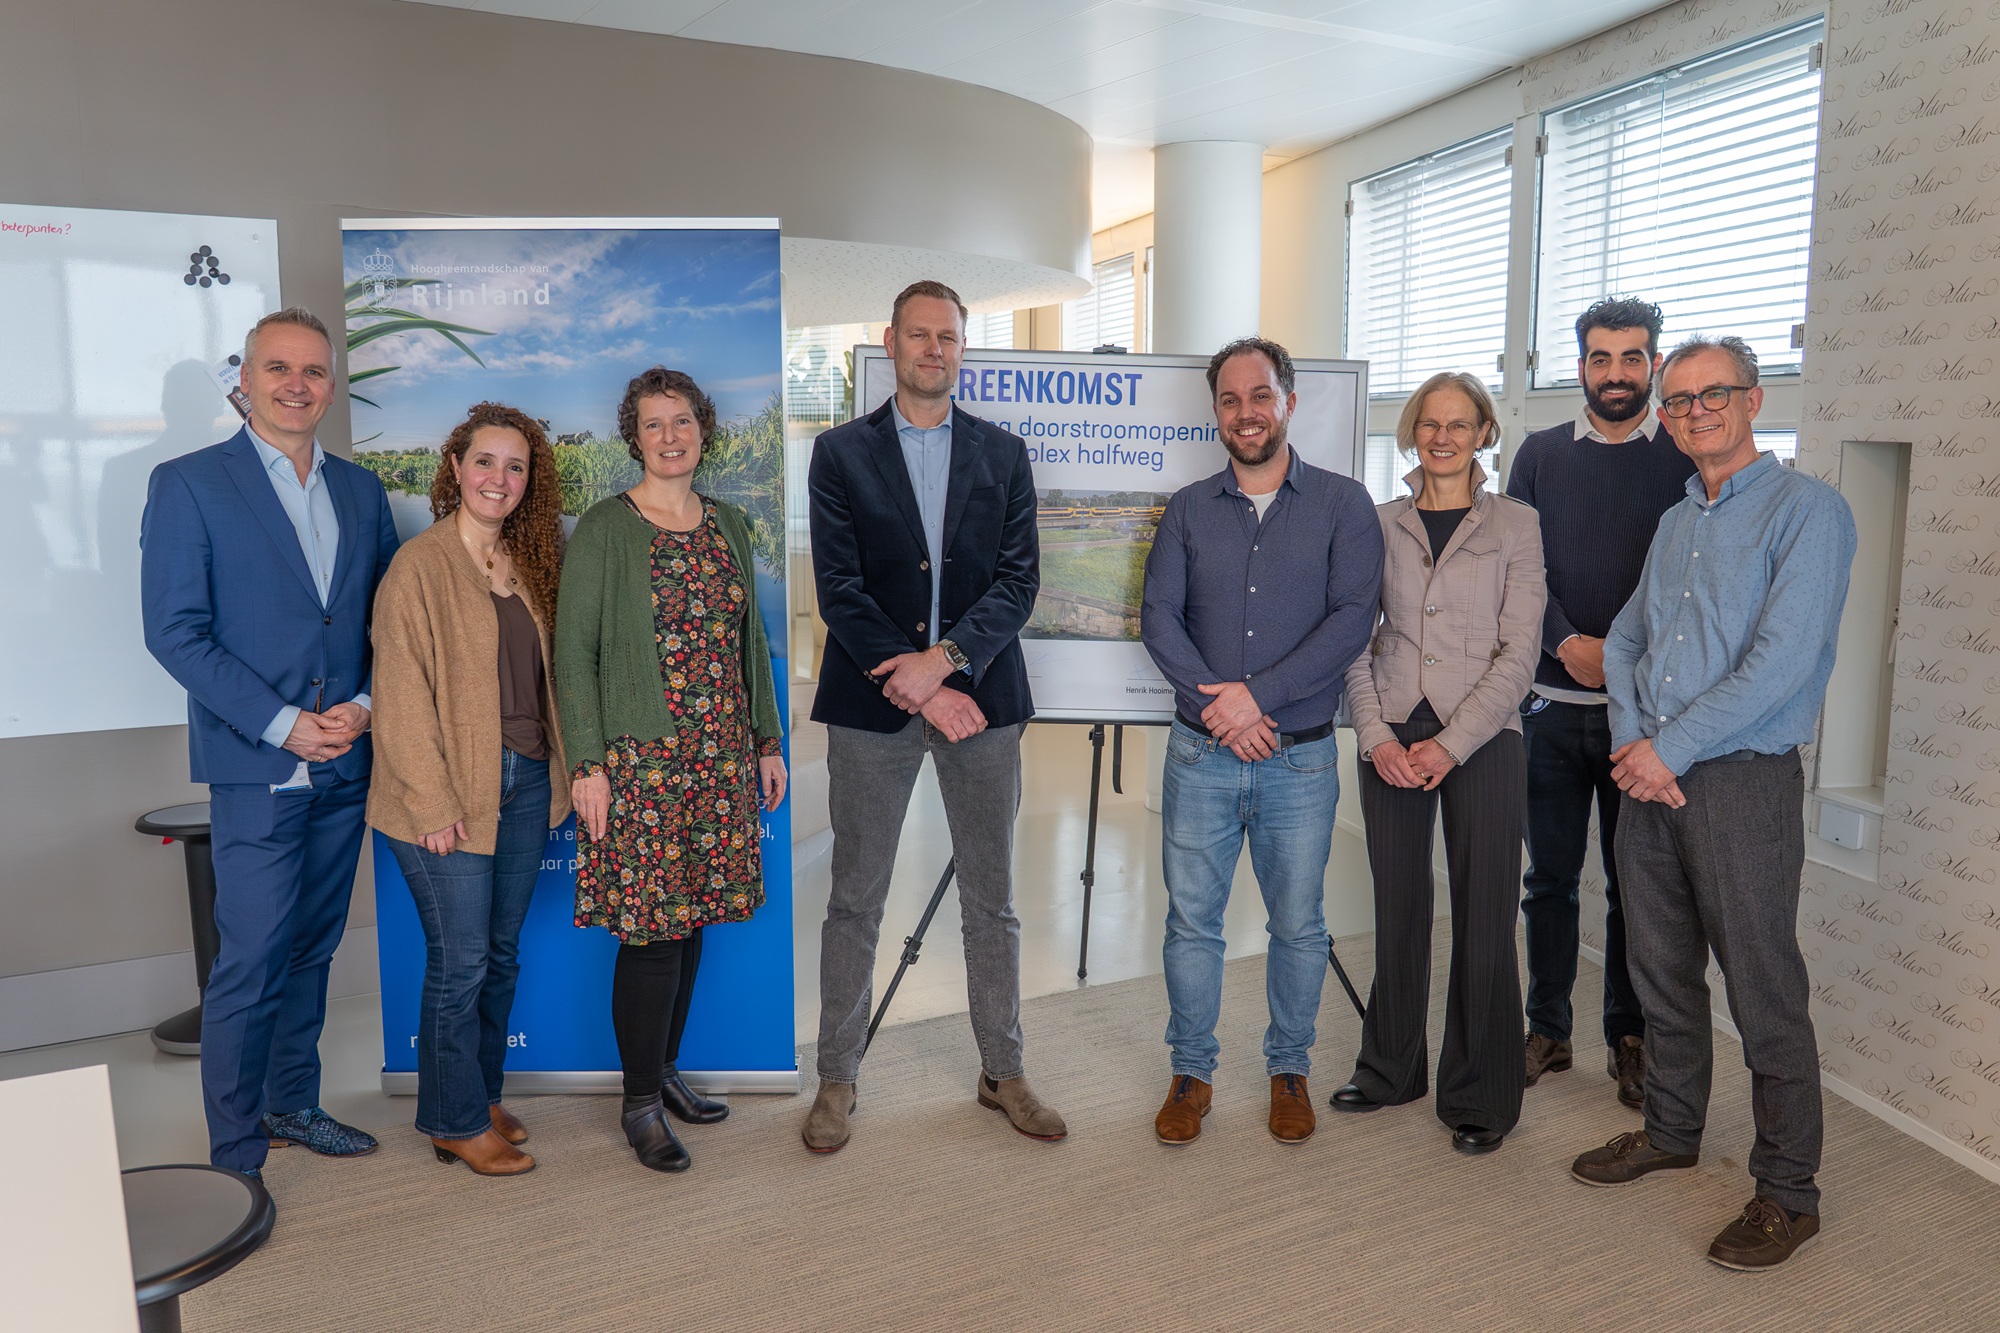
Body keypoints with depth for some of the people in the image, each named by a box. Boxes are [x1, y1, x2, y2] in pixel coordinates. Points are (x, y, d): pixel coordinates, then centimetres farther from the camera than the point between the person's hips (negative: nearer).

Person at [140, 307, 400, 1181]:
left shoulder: (361, 489, 11)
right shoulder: (187, 484, -3)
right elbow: (174, 630, -9)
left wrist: (366, 704, -6)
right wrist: (282, 724, -15)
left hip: (345, 762, 5)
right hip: (256, 768, -5)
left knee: (311, 951, 15)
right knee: (251, 964, -2)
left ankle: (292, 1106, 31)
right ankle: (235, 1157, 12)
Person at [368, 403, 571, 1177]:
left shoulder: (530, 563, 10)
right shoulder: (420, 565, -9)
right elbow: (402, 696, -11)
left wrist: (555, 777, 9)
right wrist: (432, 806, -14)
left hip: (525, 785, 6)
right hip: (451, 795, -6)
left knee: (502, 953, 15)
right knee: (460, 962, 2)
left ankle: (483, 1096, 32)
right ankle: (456, 1121, 19)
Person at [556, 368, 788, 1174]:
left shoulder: (729, 525, 12)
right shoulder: (604, 530, -4)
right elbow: (573, 653, -6)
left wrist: (768, 741, 13)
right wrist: (587, 764, -12)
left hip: (721, 758, 5)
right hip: (640, 761, -5)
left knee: (691, 918, 12)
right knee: (651, 931, -2)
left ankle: (666, 1070, 28)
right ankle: (640, 1103, 14)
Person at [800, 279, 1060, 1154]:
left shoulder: (1003, 455, 9)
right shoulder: (841, 452, 4)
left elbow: (1018, 579, -1)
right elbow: (839, 587, -5)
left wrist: (944, 657, -16)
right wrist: (917, 688, -13)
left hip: (979, 698, 2)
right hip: (871, 700, -1)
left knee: (991, 900, 10)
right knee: (855, 901, 6)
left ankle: (1002, 1072, 26)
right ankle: (837, 1080, 22)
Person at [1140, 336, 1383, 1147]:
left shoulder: (1343, 505, 1)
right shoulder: (1189, 509, 7)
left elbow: (1352, 620, -9)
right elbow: (1158, 616, -1)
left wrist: (1258, 694, -17)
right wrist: (1216, 704, -15)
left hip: (1301, 757, -1)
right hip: (1201, 753, 2)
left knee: (1298, 924, 10)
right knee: (1191, 919, 8)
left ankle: (1289, 1070, 30)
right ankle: (1192, 1072, 25)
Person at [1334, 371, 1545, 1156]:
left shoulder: (1514, 527, 1)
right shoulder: (1382, 525, 8)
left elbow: (1518, 653, -4)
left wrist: (1450, 744, -12)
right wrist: (1376, 735, -7)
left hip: (1481, 739, -2)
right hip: (1390, 740, 2)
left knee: (1483, 916, 3)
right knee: (1398, 909, 10)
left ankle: (1479, 1097, 19)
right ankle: (1390, 1070, 27)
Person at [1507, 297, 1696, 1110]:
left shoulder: (1688, 458, 4)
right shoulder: (1541, 455, 9)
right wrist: (1569, 644, -11)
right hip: (1553, 700, 1)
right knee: (1550, 874, 8)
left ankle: (1630, 1037, 21)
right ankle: (1547, 1030, 21)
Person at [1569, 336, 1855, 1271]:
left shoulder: (1805, 510, -8)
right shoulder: (1674, 524, 16)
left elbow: (1781, 661, -18)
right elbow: (1625, 639, 15)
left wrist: (1671, 749, -15)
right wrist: (1629, 739, -2)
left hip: (1742, 780, -7)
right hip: (1649, 776, 7)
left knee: (1763, 992, 1)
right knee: (1661, 972, 16)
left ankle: (1788, 1193, 16)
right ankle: (1671, 1132, 34)